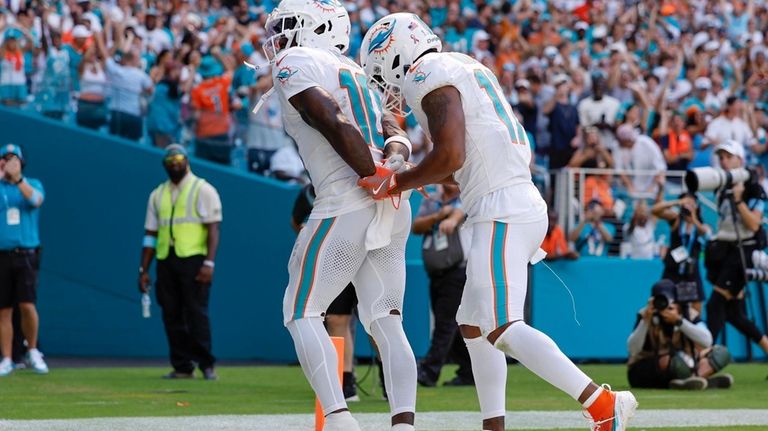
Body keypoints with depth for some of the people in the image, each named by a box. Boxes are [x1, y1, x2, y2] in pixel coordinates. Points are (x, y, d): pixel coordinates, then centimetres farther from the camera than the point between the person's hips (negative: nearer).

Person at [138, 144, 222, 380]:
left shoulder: (203, 190, 2)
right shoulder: (158, 195, 17)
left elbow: (213, 228, -5)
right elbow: (150, 234, 17)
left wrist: (209, 263, -15)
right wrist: (144, 270, 11)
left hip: (193, 258, -5)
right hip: (166, 261, 5)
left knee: (196, 313, -8)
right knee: (172, 315, 3)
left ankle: (206, 365, -2)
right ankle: (182, 367, 8)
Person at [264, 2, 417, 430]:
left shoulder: (294, 63, -1)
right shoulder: (353, 71, 24)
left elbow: (334, 125, -15)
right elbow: (396, 134, 13)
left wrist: (376, 177, -13)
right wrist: (394, 160, -7)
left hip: (346, 207, -7)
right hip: (394, 211, 7)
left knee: (302, 314, 1)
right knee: (386, 323, 6)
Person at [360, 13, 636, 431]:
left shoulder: (430, 76, -8)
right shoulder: (463, 68, 22)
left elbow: (450, 156, -19)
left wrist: (398, 183, -6)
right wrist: (410, 176, 20)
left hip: (502, 215, -10)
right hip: (523, 205, 10)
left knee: (501, 330, -16)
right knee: (472, 325, 16)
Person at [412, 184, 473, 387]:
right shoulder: (431, 200, 13)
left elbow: (460, 212, -27)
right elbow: (415, 227, 3)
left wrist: (452, 220, -51)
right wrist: (437, 216, -14)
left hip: (457, 270, -6)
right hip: (435, 272, 6)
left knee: (445, 323, -12)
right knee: (451, 326, 9)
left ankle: (429, 371, -16)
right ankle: (469, 372, 16)